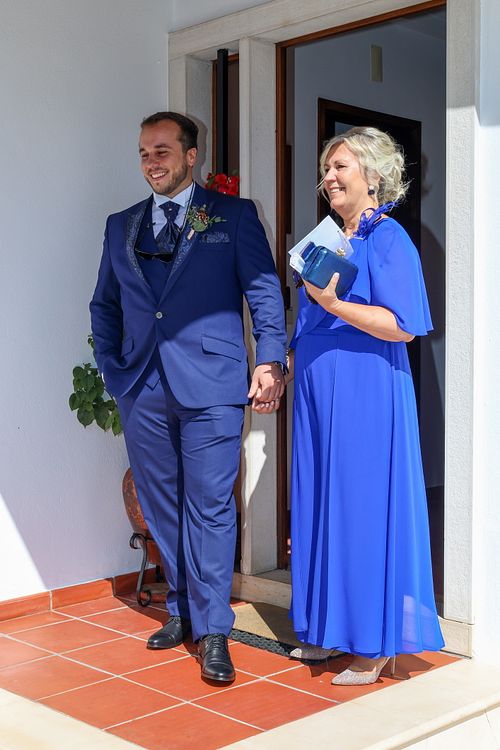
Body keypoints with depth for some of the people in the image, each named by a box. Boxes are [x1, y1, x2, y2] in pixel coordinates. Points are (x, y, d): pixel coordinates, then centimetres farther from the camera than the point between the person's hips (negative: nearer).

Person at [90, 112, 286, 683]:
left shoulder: (233, 216, 5)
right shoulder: (121, 226, 17)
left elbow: (264, 292, 1)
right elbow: (104, 305, 22)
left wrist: (270, 362, -9)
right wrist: (111, 367, 10)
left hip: (210, 388, -4)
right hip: (142, 392, 4)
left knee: (210, 507, -4)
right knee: (161, 508, 10)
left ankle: (212, 630, 5)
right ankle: (181, 610, 25)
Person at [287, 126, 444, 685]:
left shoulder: (387, 238, -8)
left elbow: (403, 325, -17)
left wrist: (335, 304, -24)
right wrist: (287, 362, 14)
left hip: (367, 396, -8)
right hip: (320, 394, 8)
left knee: (364, 508, -3)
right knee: (321, 507, 11)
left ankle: (374, 645, 9)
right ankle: (327, 631, 23)